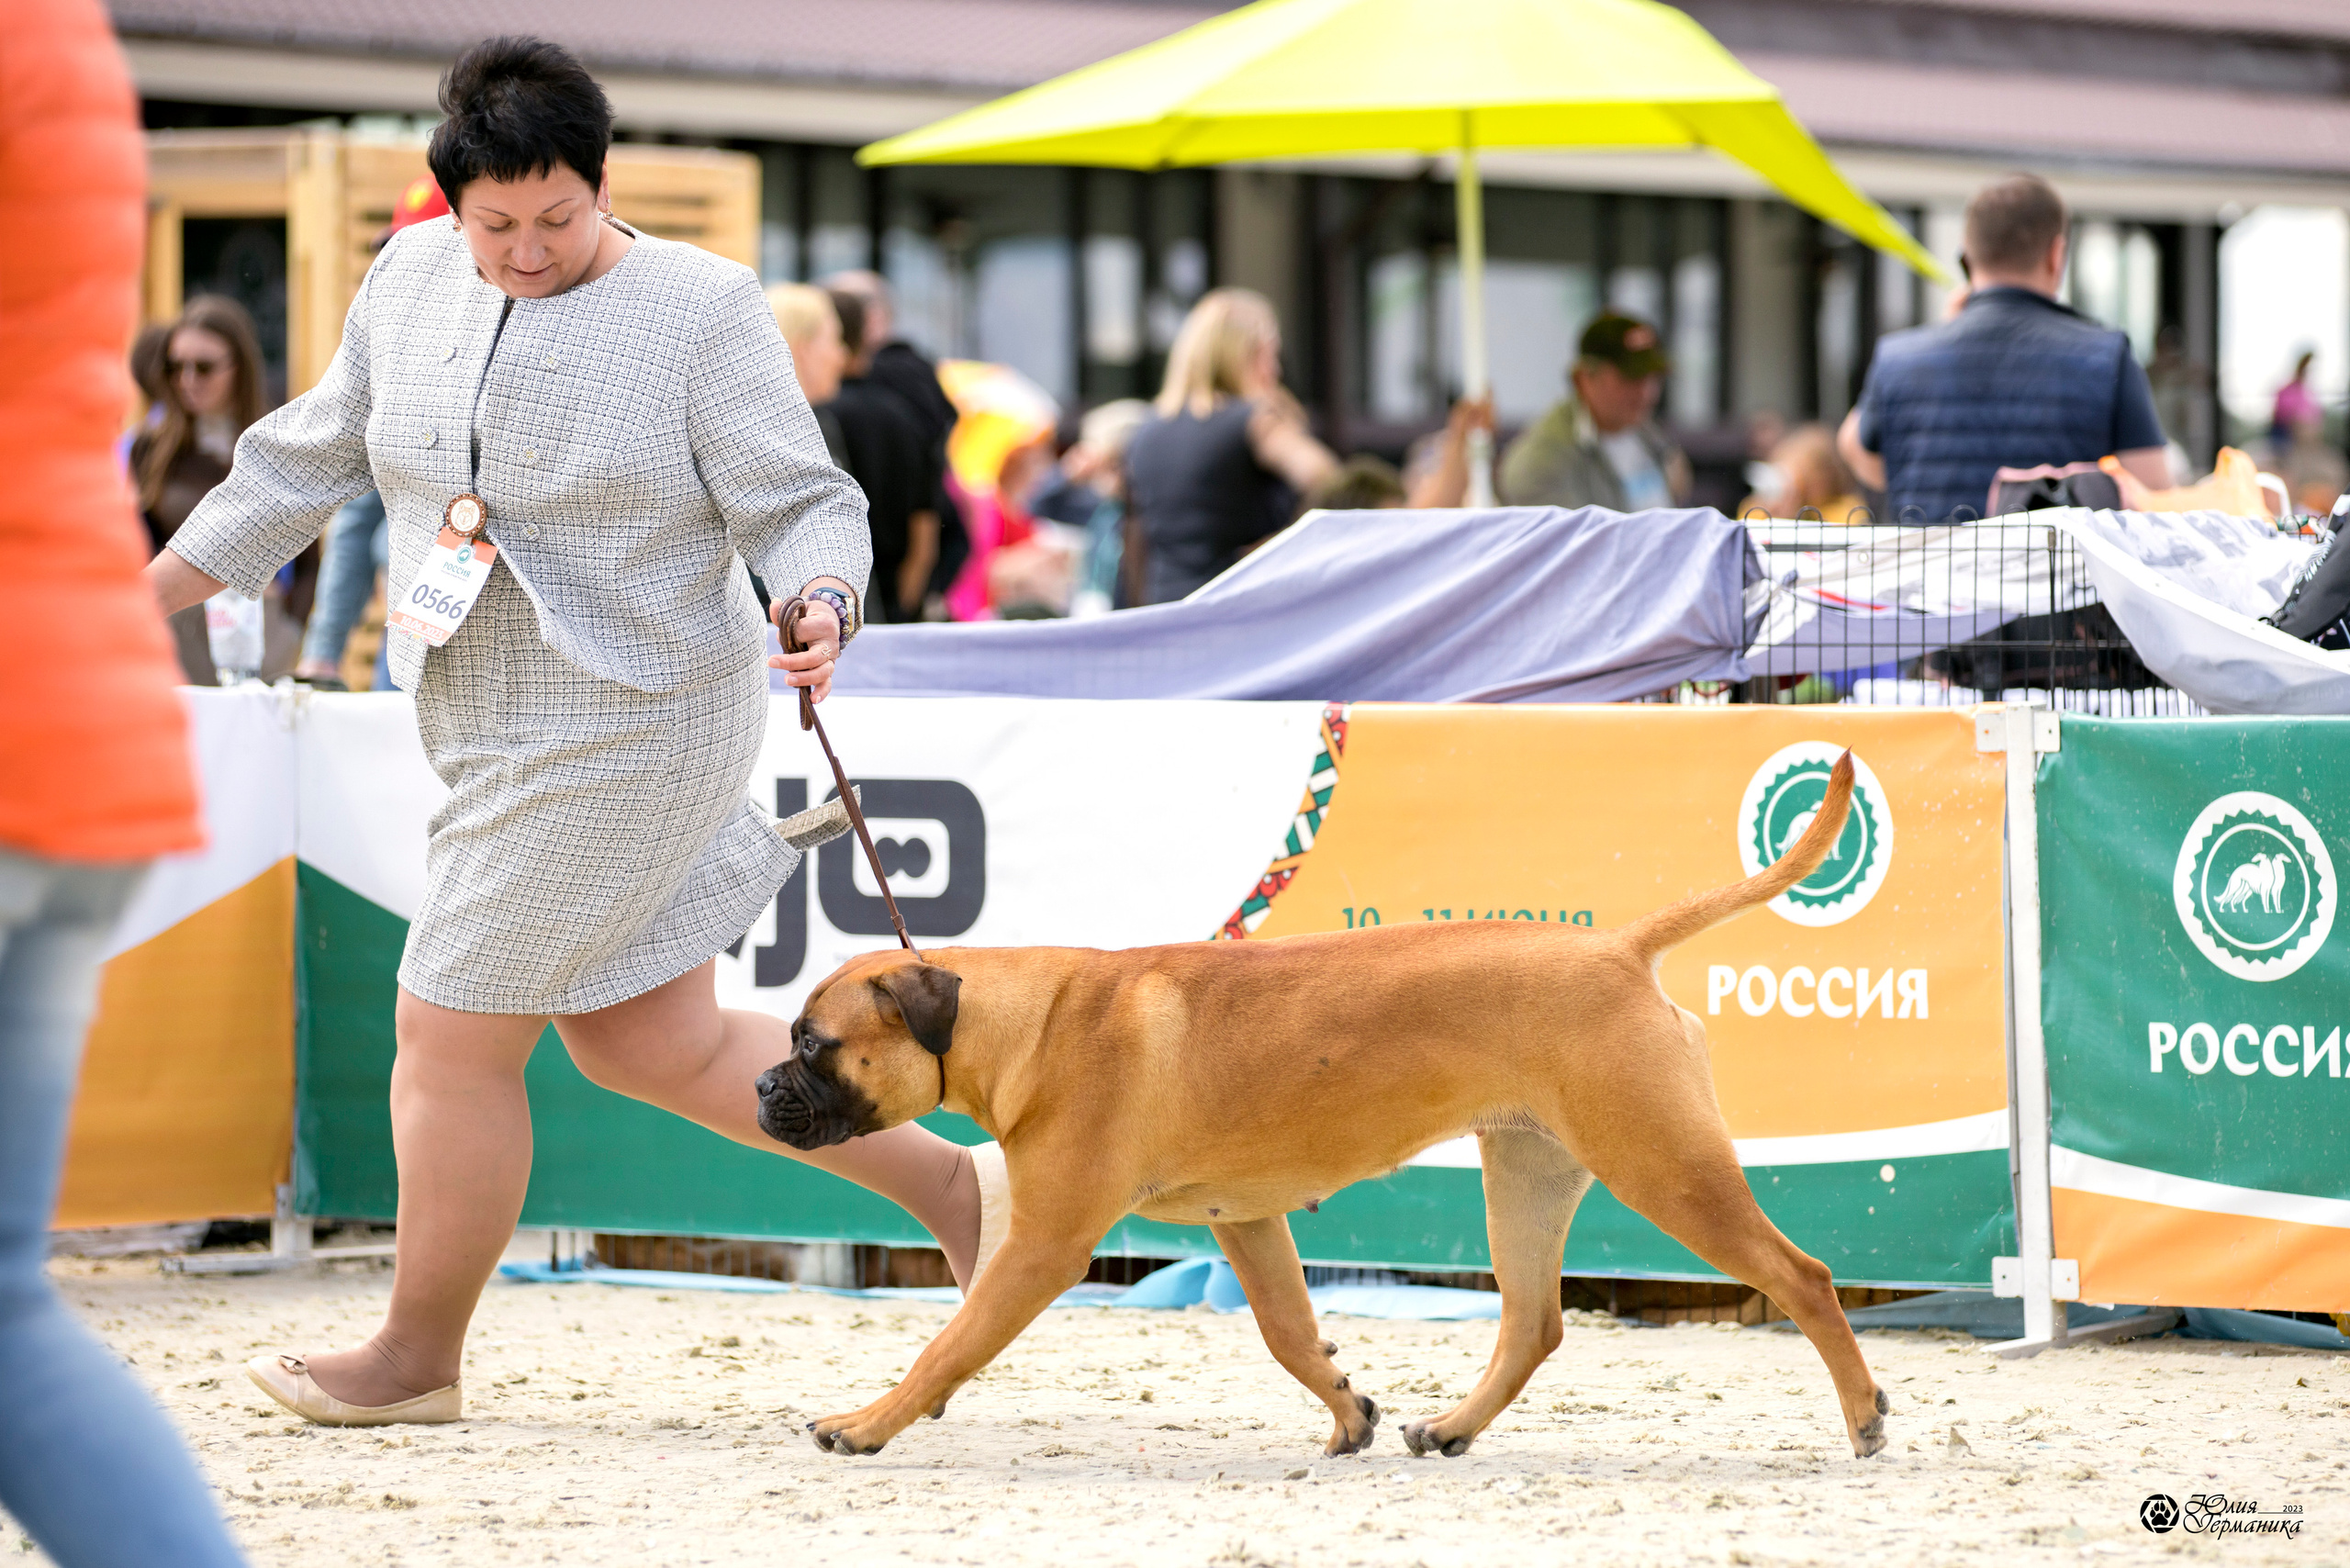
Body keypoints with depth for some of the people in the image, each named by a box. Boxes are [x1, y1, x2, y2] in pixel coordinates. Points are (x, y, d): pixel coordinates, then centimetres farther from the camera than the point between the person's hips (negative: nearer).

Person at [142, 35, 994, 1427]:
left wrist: (823, 606, -35)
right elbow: (310, 461, 16)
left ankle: (420, 1355, 17)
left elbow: (799, 504, -13)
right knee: (656, 1047, 12)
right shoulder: (411, 282, 6)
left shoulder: (700, 311, -12)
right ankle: (951, 1184, 24)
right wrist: (146, 595, 16)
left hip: (626, 729, -7)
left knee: (453, 1036, -1)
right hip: (495, 727, 7)